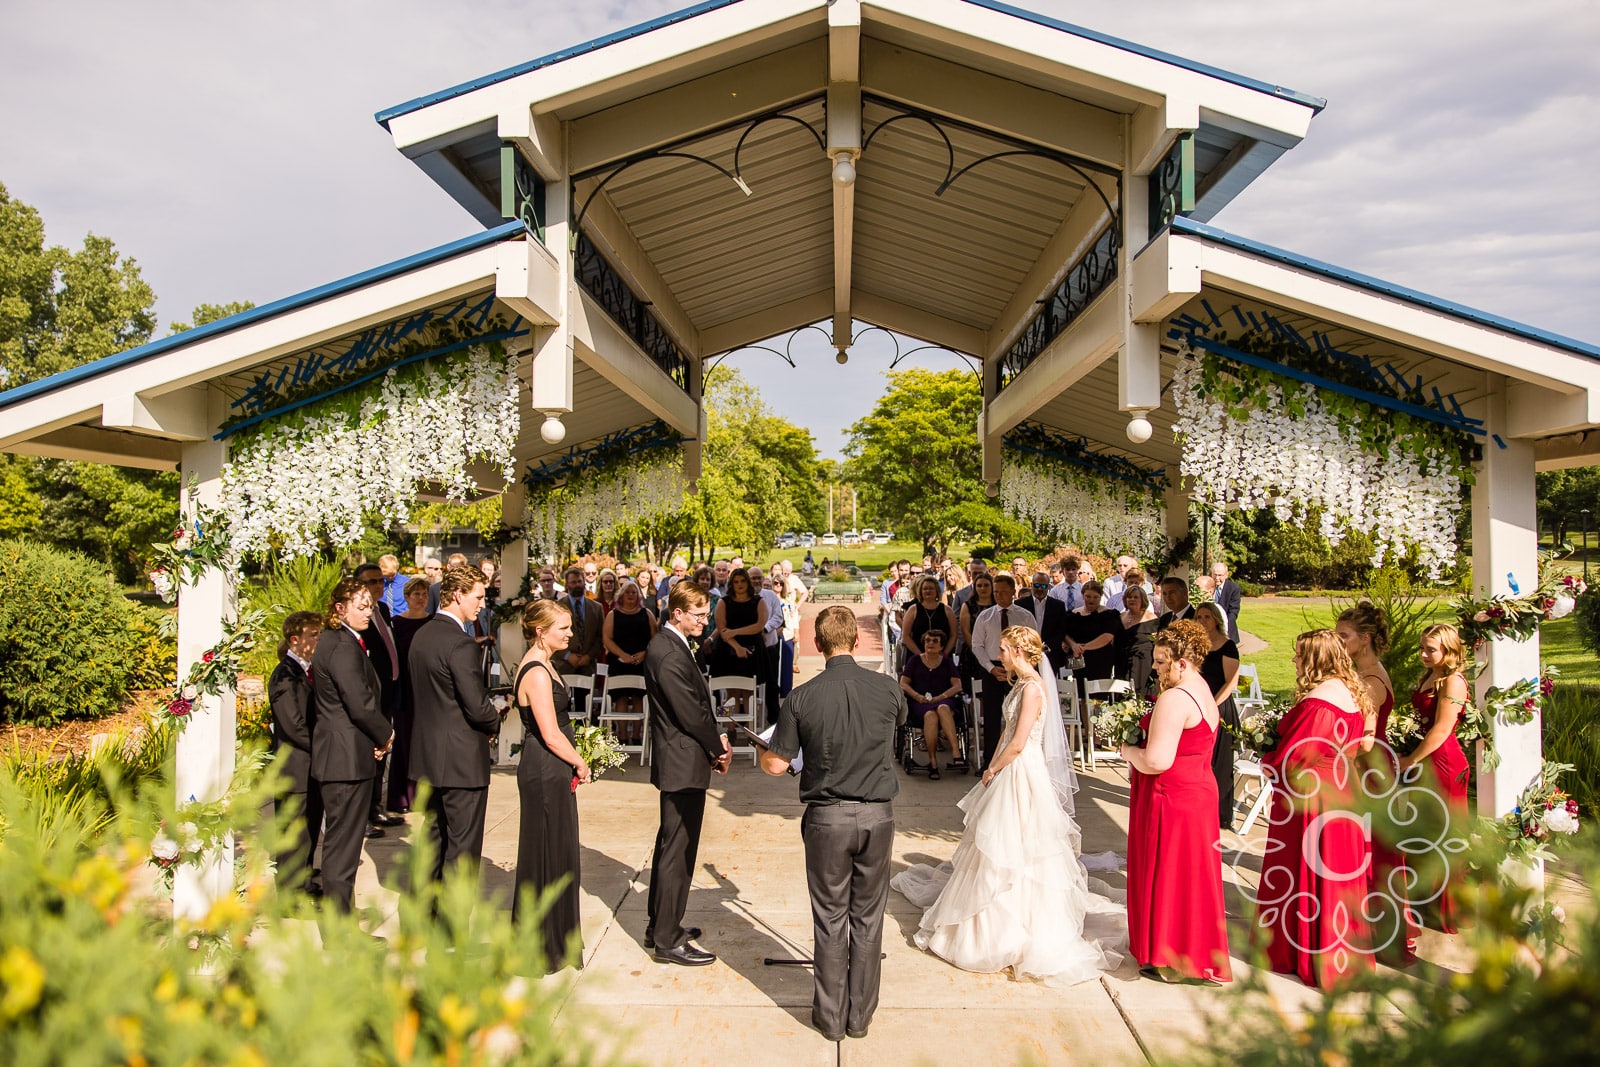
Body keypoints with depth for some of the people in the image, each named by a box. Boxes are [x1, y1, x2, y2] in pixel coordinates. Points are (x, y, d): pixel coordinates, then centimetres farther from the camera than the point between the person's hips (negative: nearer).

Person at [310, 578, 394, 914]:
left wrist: (377, 737, 7)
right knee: (343, 843, -3)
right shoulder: (344, 647, -19)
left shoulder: (332, 641, 13)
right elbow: (361, 705, -23)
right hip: (349, 758, -10)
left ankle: (335, 910, 30)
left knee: (338, 840, 19)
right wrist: (386, 735, -7)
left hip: (335, 755, 10)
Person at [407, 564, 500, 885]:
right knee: (464, 846, 1)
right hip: (461, 760, -9)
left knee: (434, 836, 19)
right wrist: (495, 723, -1)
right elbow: (478, 707, -22)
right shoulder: (461, 644, -20)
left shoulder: (421, 635, 7)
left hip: (427, 755, 9)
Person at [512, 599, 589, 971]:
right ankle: (544, 945, 15)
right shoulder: (536, 672, -20)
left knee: (559, 853, 18)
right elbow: (551, 735, -21)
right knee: (547, 854, 2)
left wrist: (574, 764, 10)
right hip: (545, 773, -10)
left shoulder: (541, 665, 11)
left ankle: (557, 937, 31)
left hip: (552, 772, 10)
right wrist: (580, 764, -8)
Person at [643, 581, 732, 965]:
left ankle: (660, 926, 32)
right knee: (677, 851, -1)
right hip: (683, 764, -11)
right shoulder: (668, 653, -21)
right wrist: (719, 747, -6)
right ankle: (667, 941, 9)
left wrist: (714, 745, 4)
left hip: (679, 762, 11)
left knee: (671, 846, 19)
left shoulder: (672, 645, 11)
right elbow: (691, 714, -21)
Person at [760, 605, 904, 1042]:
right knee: (868, 917, 13)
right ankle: (860, 1015, 24)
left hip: (827, 817, -1)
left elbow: (776, 765, -6)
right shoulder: (887, 689, -7)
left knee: (830, 918, 11)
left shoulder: (802, 698, -13)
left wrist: (762, 751, 16)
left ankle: (830, 1016, 23)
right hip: (878, 814, 2)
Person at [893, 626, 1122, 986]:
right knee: (994, 845, 19)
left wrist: (993, 770, -9)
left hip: (1021, 774, -10)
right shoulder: (1023, 683, 8)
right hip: (1009, 771, 10)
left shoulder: (1033, 688, -21)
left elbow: (1018, 744, -22)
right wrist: (993, 768, 6)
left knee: (1011, 849, 1)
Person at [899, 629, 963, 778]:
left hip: (943, 700, 1)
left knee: (943, 708, -38)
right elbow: (903, 684, 10)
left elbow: (957, 686, 8)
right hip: (920, 703, 0)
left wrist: (940, 697, -9)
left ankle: (955, 754, -47)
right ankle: (933, 761, -34)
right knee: (930, 715, -36)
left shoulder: (946, 662, 18)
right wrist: (917, 696, -9)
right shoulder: (915, 660, 17)